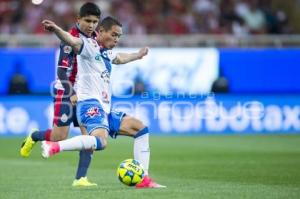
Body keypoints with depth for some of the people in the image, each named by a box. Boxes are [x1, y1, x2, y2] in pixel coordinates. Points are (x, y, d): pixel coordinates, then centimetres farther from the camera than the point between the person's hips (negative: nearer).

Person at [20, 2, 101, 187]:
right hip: (68, 91, -6)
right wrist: (72, 94, -26)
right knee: (60, 136, -6)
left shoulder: (96, 38, 5)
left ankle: (81, 178, -7)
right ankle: (33, 136, 26)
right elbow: (63, 71, -19)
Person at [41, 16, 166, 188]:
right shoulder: (89, 45, -4)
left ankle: (143, 179, 12)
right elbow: (72, 41, -27)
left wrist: (137, 55, 65)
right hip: (90, 104, -10)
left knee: (141, 129, 13)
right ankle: (54, 147, -36)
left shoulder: (107, 53, 24)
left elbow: (120, 58, 49)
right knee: (101, 141, -36)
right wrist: (56, 29, -47)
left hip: (105, 110, 10)